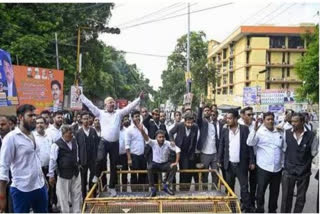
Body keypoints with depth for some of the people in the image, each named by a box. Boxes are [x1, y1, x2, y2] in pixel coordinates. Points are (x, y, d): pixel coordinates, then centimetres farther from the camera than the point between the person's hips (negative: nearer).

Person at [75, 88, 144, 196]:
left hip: (115, 143, 2)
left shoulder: (119, 113, 8)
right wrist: (80, 95, -3)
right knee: (100, 160, -21)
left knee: (114, 166, 9)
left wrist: (139, 98, -4)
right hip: (104, 142, -2)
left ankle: (112, 187, 21)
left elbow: (130, 106, 4)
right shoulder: (100, 113, 5)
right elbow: (89, 105, 2)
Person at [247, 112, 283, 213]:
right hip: (263, 168, -4)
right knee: (261, 190, 5)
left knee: (275, 191, 15)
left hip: (277, 168, 4)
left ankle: (272, 209, 32)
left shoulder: (279, 132, 7)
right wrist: (254, 129, -28)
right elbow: (250, 143, -18)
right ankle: (260, 209, 20)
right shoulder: (260, 132, -5)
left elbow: (283, 148, 14)